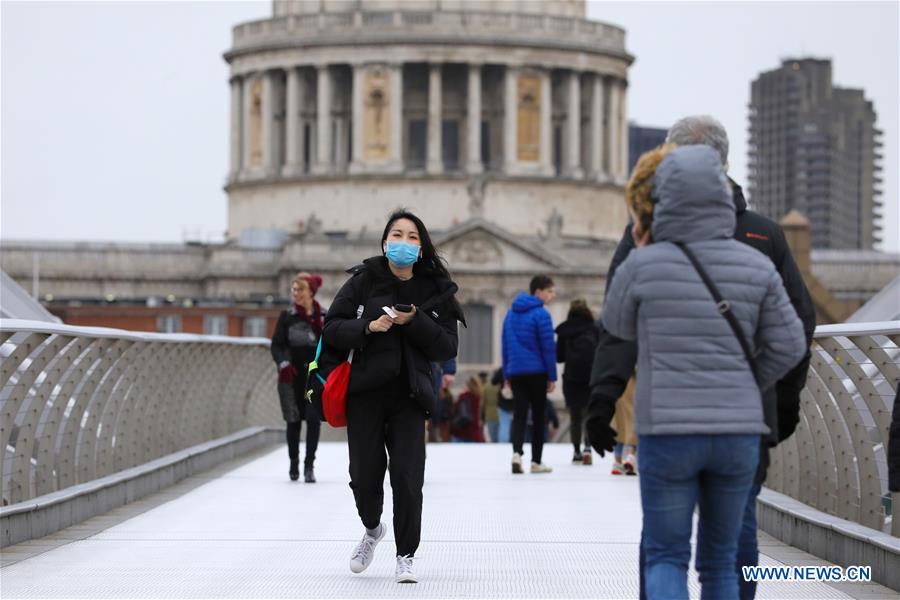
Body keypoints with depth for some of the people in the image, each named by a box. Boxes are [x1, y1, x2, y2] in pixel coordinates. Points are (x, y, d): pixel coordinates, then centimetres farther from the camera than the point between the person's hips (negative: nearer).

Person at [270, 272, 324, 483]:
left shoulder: (323, 317, 2)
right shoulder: (287, 317, 2)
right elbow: (277, 345, -2)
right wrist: (284, 364, -16)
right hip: (293, 375, 1)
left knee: (314, 418, -11)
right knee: (294, 420, 6)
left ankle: (309, 465, -4)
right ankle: (294, 461, 25)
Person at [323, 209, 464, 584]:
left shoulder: (435, 290, 4)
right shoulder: (364, 281, 1)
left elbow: (447, 348, 0)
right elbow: (332, 328, -1)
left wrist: (415, 323, -14)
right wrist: (368, 327, -18)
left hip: (409, 395, 0)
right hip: (365, 393, 0)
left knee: (407, 475, -9)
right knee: (364, 473, 2)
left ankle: (406, 556, 4)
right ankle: (372, 529, 34)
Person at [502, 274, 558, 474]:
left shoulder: (511, 313, 12)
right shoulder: (541, 314, -11)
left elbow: (505, 345, 15)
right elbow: (548, 347, -12)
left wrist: (507, 373, 19)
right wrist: (552, 377, -7)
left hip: (515, 373, 5)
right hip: (537, 372, -5)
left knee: (519, 415, 1)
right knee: (538, 416, 7)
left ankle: (517, 452, -22)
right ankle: (536, 461, 11)